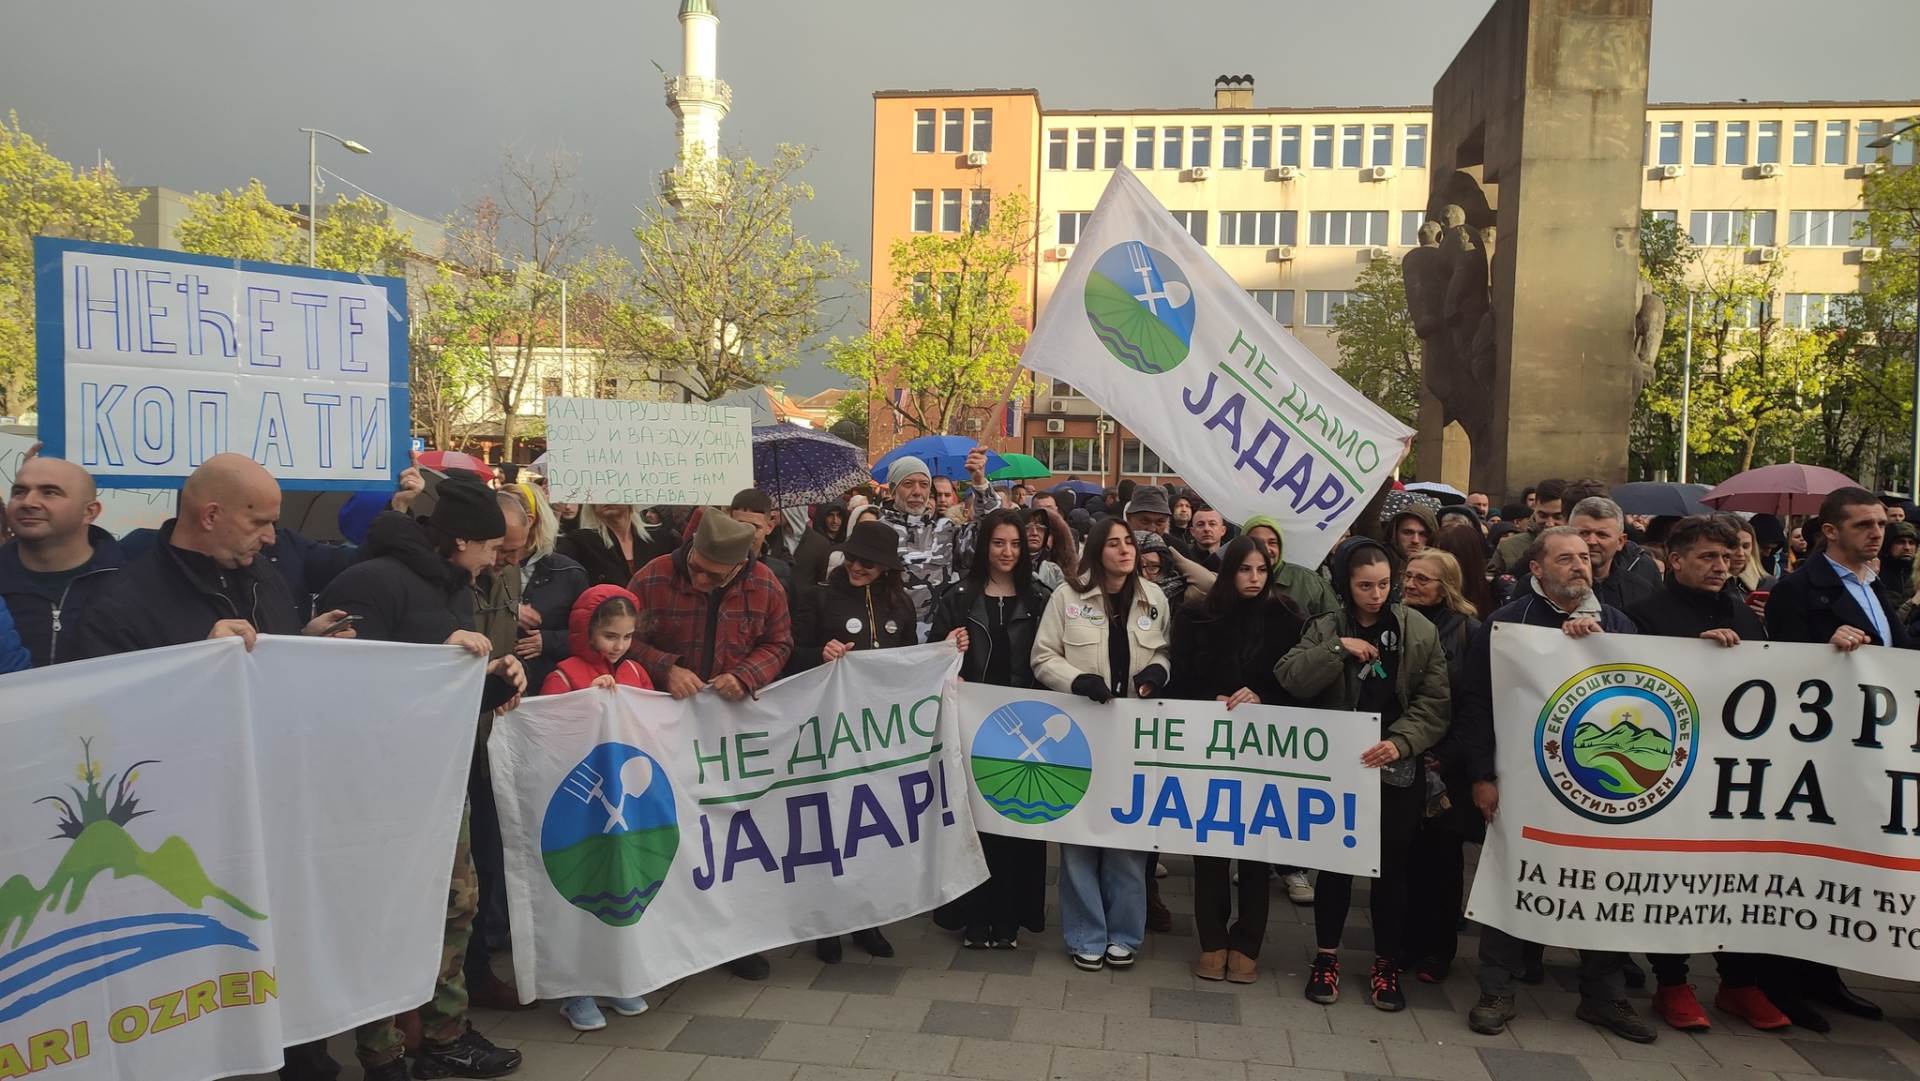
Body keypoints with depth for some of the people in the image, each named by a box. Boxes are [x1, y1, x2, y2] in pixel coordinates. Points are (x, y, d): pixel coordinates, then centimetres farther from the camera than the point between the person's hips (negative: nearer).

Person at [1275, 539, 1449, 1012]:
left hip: (1398, 769, 0)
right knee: (1336, 862, 9)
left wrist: (1401, 742, -19)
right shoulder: (1325, 629, 1)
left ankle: (1386, 964, 24)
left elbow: (1434, 704, -4)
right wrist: (1338, 649, -21)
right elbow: (1290, 679, -12)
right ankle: (1327, 956, 25)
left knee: (1392, 868, 8)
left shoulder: (1420, 631, 0)